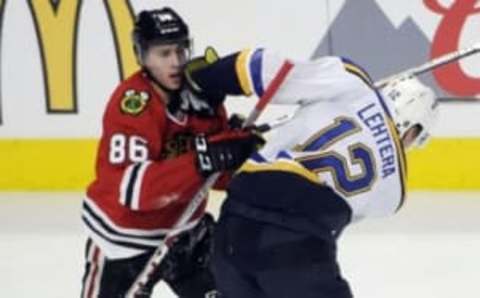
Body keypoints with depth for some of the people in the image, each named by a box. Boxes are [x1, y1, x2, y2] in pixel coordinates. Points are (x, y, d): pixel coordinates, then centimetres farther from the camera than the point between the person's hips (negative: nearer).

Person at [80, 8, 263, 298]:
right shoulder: (131, 103, -26)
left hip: (183, 227, 6)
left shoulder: (201, 88, -6)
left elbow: (221, 174, -2)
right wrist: (200, 162, -44)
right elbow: (132, 187, -36)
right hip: (124, 234, -6)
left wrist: (243, 145, -24)